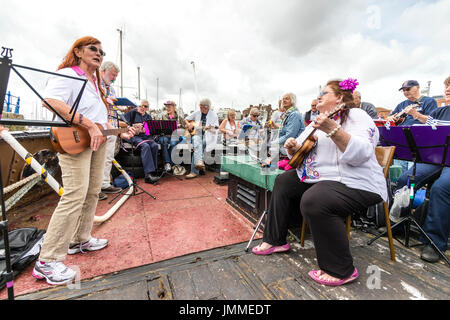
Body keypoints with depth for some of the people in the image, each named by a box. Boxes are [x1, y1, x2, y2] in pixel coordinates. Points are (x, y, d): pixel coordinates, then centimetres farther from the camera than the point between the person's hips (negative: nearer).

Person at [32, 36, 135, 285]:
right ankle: (48, 261, -1)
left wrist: (120, 133, 12)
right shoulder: (67, 75, -5)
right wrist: (90, 125, -28)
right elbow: (50, 100, -23)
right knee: (75, 195, -14)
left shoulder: (95, 82, 23)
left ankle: (80, 240, 28)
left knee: (93, 192, 11)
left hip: (98, 141, 9)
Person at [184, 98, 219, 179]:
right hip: (197, 134, 3)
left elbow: (215, 130, -1)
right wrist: (188, 124, 1)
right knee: (197, 142, -35)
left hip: (208, 136, -2)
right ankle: (199, 162, -54)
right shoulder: (197, 113, 13)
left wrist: (209, 128, -23)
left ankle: (194, 171, -34)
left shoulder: (213, 115, 5)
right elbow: (186, 119, 22)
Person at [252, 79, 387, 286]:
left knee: (313, 201, -34)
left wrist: (332, 130, -37)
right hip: (320, 177, 10)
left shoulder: (356, 116, -8)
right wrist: (294, 149, -2)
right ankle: (275, 240, 14)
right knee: (284, 181, 7)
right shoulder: (321, 121, 19)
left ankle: (341, 271, -12)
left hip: (356, 184, -9)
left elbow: (359, 155, -27)